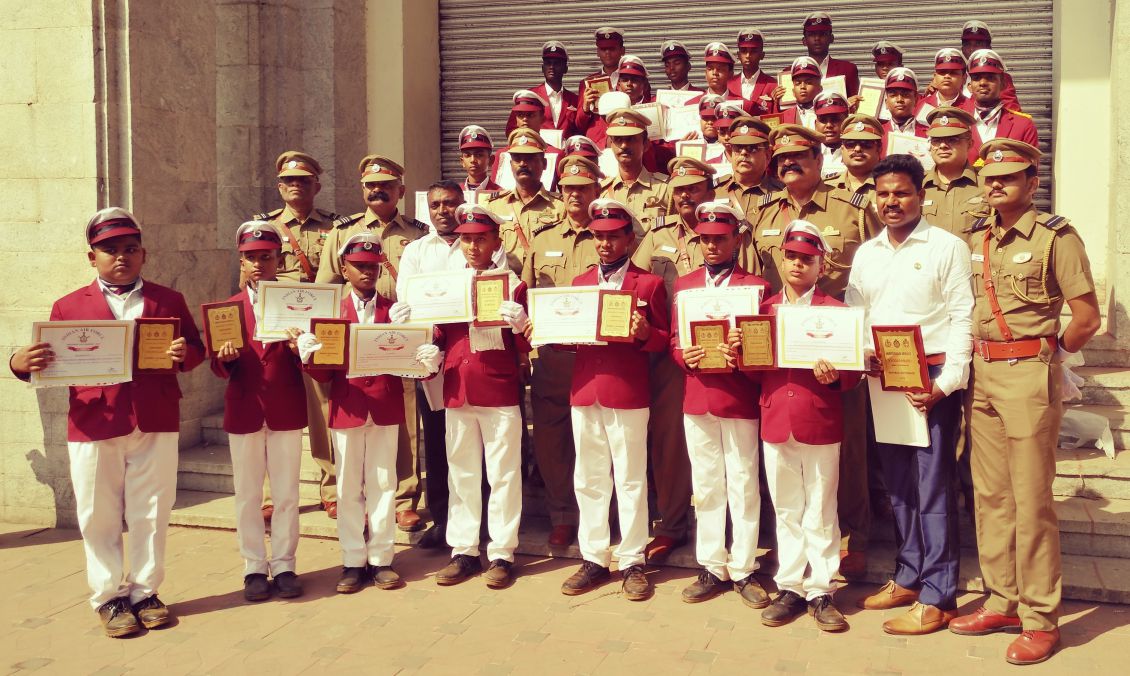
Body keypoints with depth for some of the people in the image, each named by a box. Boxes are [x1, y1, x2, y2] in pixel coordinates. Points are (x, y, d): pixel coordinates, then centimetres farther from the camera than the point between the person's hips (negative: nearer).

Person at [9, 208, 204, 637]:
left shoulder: (168, 301, 9)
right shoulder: (69, 307, 6)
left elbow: (196, 349, 9)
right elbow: (52, 367, 3)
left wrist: (185, 354, -14)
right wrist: (22, 363, -18)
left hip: (156, 425, 1)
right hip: (93, 428, -1)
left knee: (150, 514, 9)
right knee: (99, 518, 7)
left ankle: (145, 592, 23)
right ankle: (109, 598, 20)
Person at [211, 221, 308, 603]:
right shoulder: (229, 308, 5)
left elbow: (308, 364, -3)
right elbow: (221, 370, 3)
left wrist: (298, 349, -24)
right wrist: (226, 358, -19)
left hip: (286, 411, -1)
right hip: (244, 411, 1)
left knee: (286, 495, 6)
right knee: (247, 496, 8)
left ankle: (284, 566, 18)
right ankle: (255, 569, 19)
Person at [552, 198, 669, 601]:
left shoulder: (649, 283, 1)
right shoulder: (580, 283, 15)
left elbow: (663, 341, -1)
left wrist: (644, 334, -21)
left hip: (628, 395, -4)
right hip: (584, 392, 4)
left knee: (630, 480, 3)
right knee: (588, 480, 10)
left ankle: (632, 563, 14)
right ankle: (593, 559, 21)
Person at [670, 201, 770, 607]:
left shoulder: (756, 286, 0)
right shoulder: (684, 285, 11)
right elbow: (674, 341, 10)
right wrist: (685, 357, -11)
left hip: (740, 400, -3)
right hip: (696, 398, 3)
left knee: (743, 485, 3)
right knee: (706, 486, 10)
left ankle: (743, 570, 15)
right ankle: (712, 568, 20)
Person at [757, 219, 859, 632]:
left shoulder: (835, 311, -2)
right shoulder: (764, 310, 8)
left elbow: (854, 372, -3)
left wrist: (834, 378, -23)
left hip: (821, 425, -3)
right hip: (776, 424, 3)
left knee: (821, 513, 6)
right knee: (786, 512, 12)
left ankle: (821, 591, 18)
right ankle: (790, 587, 23)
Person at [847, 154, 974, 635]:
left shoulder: (947, 247, -3)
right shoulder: (866, 254, 13)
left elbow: (962, 319, -8)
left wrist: (947, 381, -15)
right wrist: (864, 357, -5)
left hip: (932, 379, -5)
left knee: (934, 486, -3)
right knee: (897, 483, 13)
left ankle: (938, 598, 6)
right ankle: (908, 577, 26)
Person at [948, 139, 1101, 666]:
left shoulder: (1056, 237, -7)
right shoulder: (975, 239, 11)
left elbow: (1087, 317, -8)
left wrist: (1048, 354, 2)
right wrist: (972, 360, 5)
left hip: (1030, 375, -6)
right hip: (982, 374, 6)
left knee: (1031, 499, -2)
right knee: (990, 494, 11)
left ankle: (1040, 619, 9)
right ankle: (1002, 602, 23)